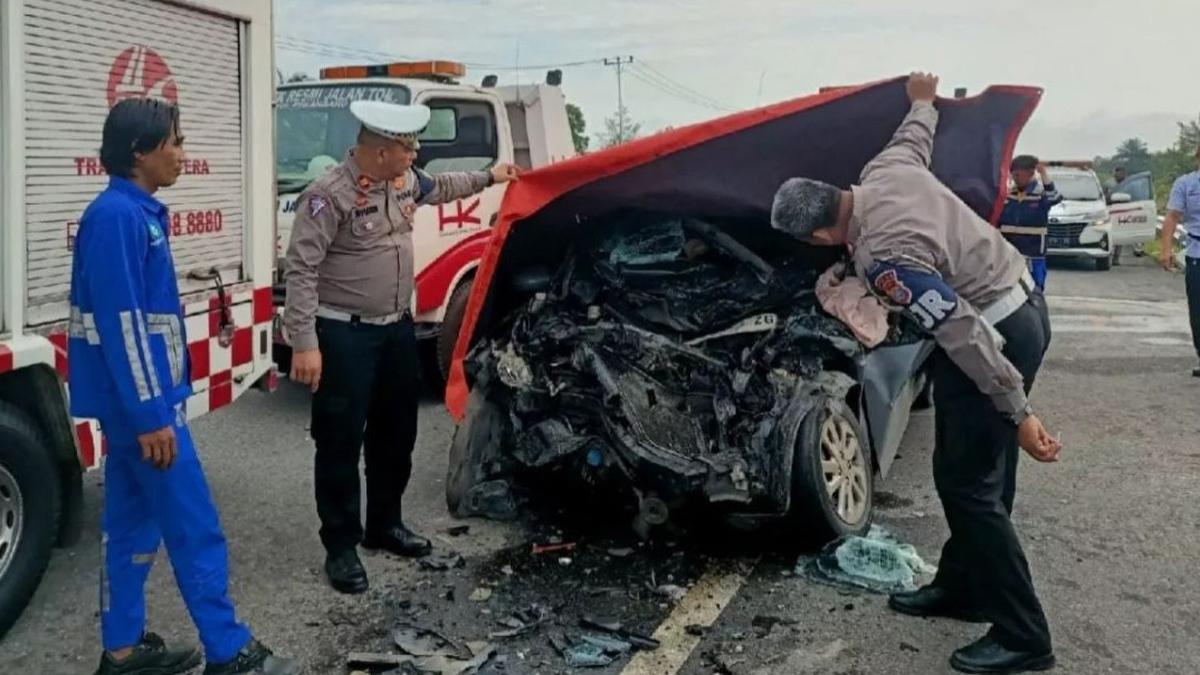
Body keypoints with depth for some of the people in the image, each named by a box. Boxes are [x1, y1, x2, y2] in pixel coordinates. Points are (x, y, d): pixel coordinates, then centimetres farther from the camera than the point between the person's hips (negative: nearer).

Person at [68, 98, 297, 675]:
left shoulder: (138, 212, 12)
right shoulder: (116, 216, -18)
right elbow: (120, 322, -22)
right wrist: (151, 414, -22)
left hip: (136, 397, 10)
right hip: (139, 399, -10)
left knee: (133, 522, 14)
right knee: (195, 528, -2)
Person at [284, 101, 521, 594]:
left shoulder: (405, 181, 4)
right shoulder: (330, 195, -20)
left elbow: (439, 188, 29)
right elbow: (301, 270, -21)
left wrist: (488, 177, 32)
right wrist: (304, 345, -25)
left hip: (397, 328, 8)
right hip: (345, 335, -8)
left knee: (396, 433, 18)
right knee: (341, 442, 1)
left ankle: (385, 525, 35)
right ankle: (341, 546, 13)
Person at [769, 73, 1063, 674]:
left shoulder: (880, 258, -28)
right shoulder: (888, 167, -2)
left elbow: (963, 335, -29)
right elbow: (916, 136, 22)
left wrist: (1018, 412, -25)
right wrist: (923, 101, 44)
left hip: (999, 331, -10)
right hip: (1021, 303, 10)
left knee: (966, 483, -3)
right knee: (979, 472, 18)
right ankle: (962, 587, 32)